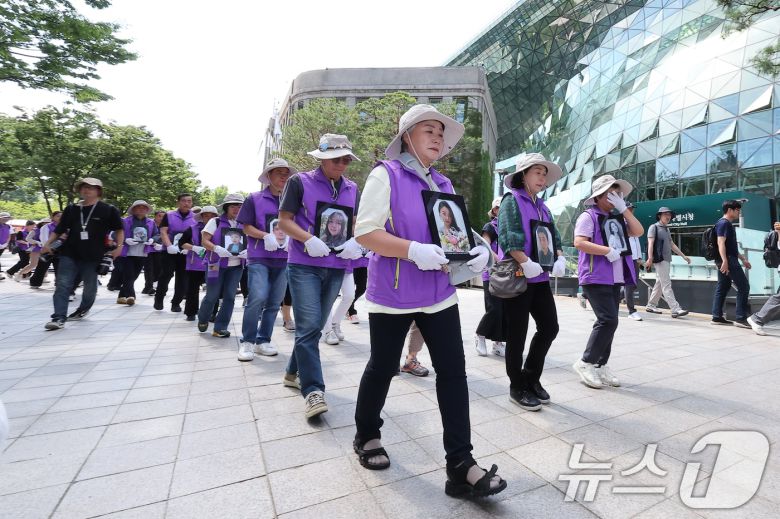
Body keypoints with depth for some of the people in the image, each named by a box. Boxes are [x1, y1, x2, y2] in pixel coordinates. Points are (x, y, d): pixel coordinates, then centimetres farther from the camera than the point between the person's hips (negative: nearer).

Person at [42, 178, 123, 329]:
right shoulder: (71, 209, 11)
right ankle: (59, 318, -6)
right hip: (69, 254, 3)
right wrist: (48, 243, 5)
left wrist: (119, 246, -8)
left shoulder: (108, 210, 0)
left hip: (93, 255, -3)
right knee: (63, 285, -6)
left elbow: (119, 229, 4)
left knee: (90, 286, 9)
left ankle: (82, 310, 31)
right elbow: (59, 229, 16)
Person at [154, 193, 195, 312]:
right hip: (170, 251, -1)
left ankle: (176, 303, 16)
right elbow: (163, 232, -3)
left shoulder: (195, 217, 5)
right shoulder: (169, 215, 4)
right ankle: (159, 299, 15)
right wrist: (169, 245, -18)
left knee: (182, 278, 3)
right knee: (166, 274, -6)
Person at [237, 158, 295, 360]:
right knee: (258, 298, -16)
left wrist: (288, 237, -8)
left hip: (283, 259, 4)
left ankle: (263, 340, 20)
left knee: (274, 302, 6)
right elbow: (246, 227, 1)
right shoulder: (254, 198, 2)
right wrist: (267, 236, -15)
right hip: (259, 257, -3)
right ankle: (247, 341, 3)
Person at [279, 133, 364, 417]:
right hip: (304, 265, -4)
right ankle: (312, 390, -2)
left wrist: (354, 242, -8)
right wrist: (309, 239, -20)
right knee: (309, 326, -11)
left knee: (315, 326, 12)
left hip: (336, 267, 5)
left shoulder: (352, 188, 11)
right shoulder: (299, 181, -1)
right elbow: (284, 220, -3)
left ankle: (293, 372, 31)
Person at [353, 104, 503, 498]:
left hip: (439, 293, 6)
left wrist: (479, 248, -3)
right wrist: (413, 250, -26)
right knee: (382, 368, 10)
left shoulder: (444, 184, 13)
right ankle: (366, 436, 38)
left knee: (453, 371, 2)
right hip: (392, 294, -5)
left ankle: (460, 466, 15)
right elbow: (365, 232, -14)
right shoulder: (385, 174, -6)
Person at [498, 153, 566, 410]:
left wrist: (560, 258, -3)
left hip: (540, 278, 8)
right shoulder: (512, 200, -4)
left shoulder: (542, 207, 20)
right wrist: (526, 263, -23)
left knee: (550, 327, 8)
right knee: (517, 333, 2)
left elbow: (554, 238, 17)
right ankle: (517, 387, 18)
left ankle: (531, 378, 27)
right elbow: (507, 237, -17)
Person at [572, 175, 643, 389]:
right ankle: (586, 363, -2)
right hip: (596, 278, -8)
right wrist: (608, 251, -18)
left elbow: (638, 231, 6)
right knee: (608, 320, -14)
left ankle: (600, 365, 18)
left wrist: (623, 208, 2)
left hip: (615, 279, 8)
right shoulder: (589, 216, -4)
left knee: (609, 322, 8)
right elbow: (579, 242, -17)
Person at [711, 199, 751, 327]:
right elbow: (721, 243, -21)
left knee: (722, 288, 8)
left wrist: (743, 259, 27)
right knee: (744, 287, -7)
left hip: (726, 261, 10)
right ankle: (741, 318, -6)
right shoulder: (724, 223, -10)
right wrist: (725, 261, -30)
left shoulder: (728, 224, 21)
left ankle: (717, 317, 10)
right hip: (728, 260, -10)